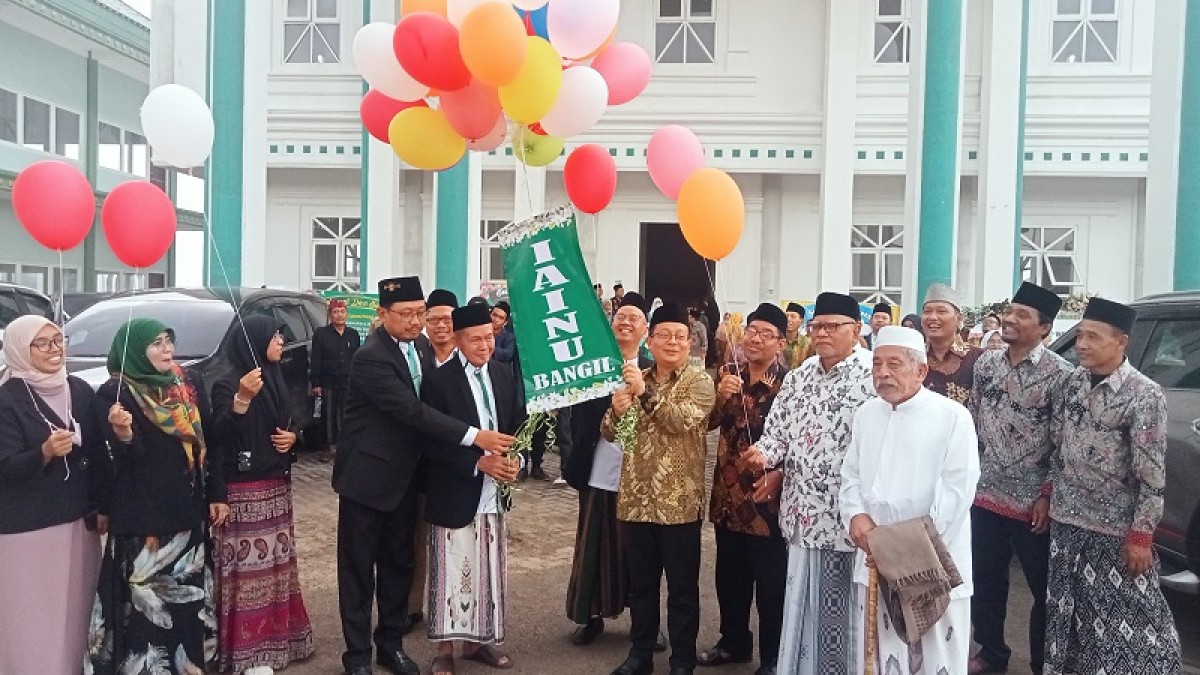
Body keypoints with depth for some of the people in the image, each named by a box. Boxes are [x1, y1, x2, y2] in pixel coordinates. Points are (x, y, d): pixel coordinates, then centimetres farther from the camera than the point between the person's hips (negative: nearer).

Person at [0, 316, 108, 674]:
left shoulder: (81, 391, 4)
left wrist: (102, 507, 9)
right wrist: (44, 452, -32)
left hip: (78, 520, 4)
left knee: (75, 609, 8)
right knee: (31, 616, -1)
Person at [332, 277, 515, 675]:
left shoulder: (417, 347, 3)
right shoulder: (371, 357, -22)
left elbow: (427, 403, 10)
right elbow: (412, 411, -28)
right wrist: (474, 437, -30)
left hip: (404, 477, 7)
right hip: (367, 475, -7)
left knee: (398, 563, 16)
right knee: (359, 568, 6)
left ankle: (391, 643, 30)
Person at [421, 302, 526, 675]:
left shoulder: (504, 377, 7)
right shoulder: (439, 381, -10)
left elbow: (519, 427, 10)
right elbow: (433, 444, -14)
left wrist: (515, 459, -10)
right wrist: (478, 462, -21)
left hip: (493, 494, 5)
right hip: (455, 495, -5)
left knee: (488, 571, 13)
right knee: (452, 573, 3)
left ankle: (478, 641, 29)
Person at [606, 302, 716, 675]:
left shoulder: (700, 381, -4)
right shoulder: (635, 379, 10)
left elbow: (684, 420, -21)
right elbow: (609, 433, 8)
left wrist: (645, 392, -28)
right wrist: (616, 410, -13)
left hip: (679, 502, -4)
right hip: (635, 499, 4)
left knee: (682, 587, 7)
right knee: (640, 584, 15)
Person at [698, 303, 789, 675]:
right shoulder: (729, 373, 6)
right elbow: (707, 423, 2)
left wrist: (778, 474, -22)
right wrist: (720, 397, -16)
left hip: (767, 495, -5)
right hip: (728, 491, 5)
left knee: (771, 582, 5)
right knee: (729, 576, 17)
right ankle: (734, 642, 35)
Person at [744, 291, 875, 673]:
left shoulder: (874, 375, -10)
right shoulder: (798, 377, 11)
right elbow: (778, 428, 16)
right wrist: (766, 453, -6)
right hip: (805, 512, 6)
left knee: (847, 607, 6)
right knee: (804, 604, 16)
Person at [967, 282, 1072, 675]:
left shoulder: (1058, 374, -10)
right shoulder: (986, 363, 5)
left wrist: (1048, 496, -11)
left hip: (1032, 503, -5)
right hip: (986, 495, 5)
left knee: (1044, 589, 9)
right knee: (985, 581, 16)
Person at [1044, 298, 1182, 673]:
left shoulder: (1144, 395, -15)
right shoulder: (1073, 382, 3)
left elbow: (1152, 475, -15)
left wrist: (1141, 535, -16)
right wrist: (1047, 495, 10)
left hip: (1115, 530, -6)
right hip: (1064, 520, 6)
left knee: (1128, 621, 5)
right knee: (1068, 613, 17)